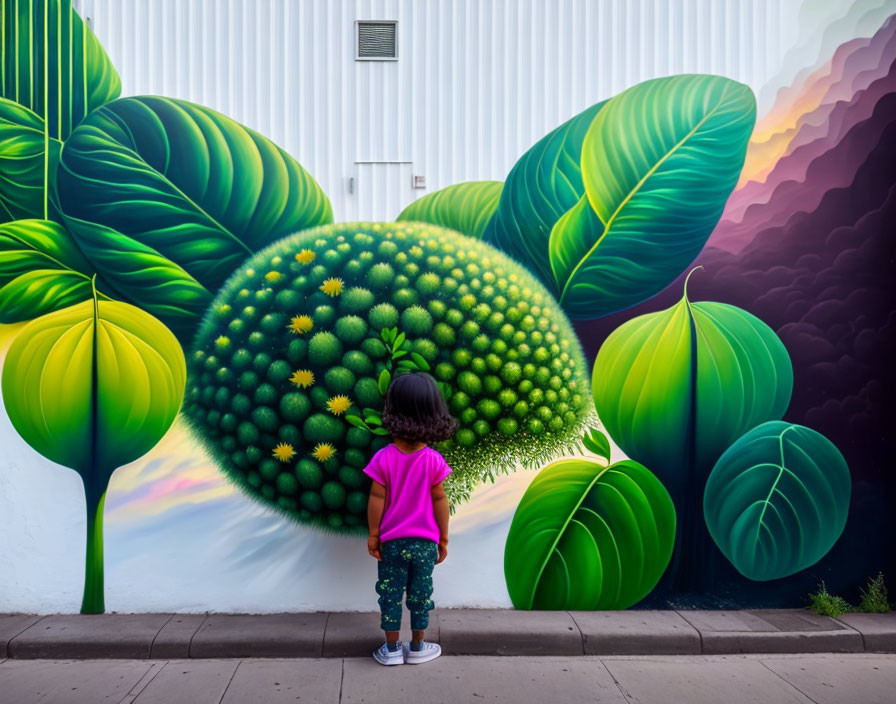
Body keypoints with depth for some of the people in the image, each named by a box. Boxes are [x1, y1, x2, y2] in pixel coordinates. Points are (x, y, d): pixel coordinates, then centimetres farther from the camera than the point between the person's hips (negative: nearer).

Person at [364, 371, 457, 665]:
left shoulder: (383, 459, -15)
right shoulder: (434, 460, -13)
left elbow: (376, 499, -10)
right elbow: (440, 501, -7)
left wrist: (373, 535, 1)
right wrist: (443, 538, 4)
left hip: (392, 540, 0)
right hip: (425, 541, 1)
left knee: (390, 593, 13)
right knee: (420, 593, 14)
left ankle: (392, 649, 24)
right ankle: (417, 647, 27)